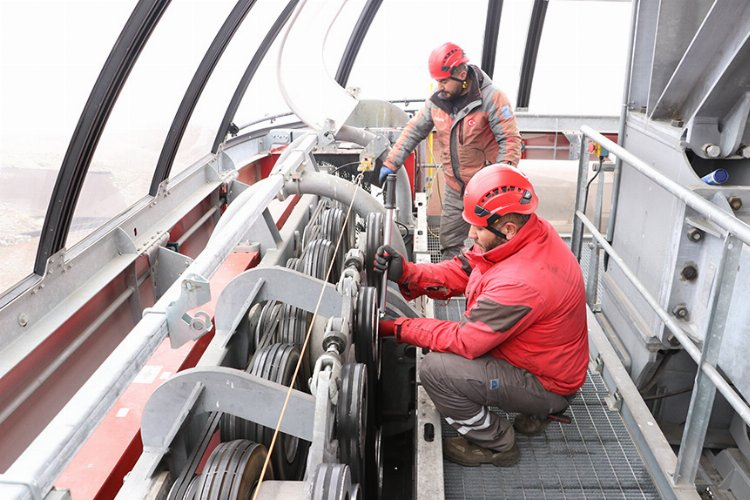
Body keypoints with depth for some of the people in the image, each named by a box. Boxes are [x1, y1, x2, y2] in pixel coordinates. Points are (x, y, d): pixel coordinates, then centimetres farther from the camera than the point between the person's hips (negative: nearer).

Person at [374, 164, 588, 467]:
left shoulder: (521, 283, -36)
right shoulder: (532, 232, -9)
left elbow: (464, 342, -25)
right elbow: (462, 271, -4)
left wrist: (397, 328, -15)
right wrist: (406, 273, -15)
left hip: (547, 385, -9)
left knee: (435, 370, -19)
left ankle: (497, 444, 6)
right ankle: (533, 412, 20)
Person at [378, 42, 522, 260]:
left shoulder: (491, 98, -17)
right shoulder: (437, 100, 0)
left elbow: (510, 139, -16)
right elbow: (413, 131, 9)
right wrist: (391, 163, 6)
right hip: (455, 188, 6)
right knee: (449, 244, 13)